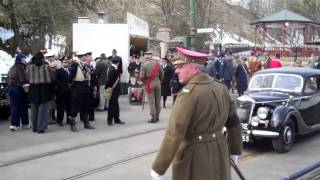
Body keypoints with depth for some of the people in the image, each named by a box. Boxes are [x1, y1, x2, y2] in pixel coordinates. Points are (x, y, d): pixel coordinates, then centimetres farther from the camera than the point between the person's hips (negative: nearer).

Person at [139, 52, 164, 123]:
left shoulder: (144, 64, -7)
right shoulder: (157, 63, 1)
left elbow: (141, 76, -11)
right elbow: (162, 74, 3)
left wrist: (144, 81, 8)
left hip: (149, 83, -3)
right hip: (157, 82, 3)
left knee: (151, 101, 1)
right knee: (157, 101, 12)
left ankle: (153, 118, -1)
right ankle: (157, 117, 19)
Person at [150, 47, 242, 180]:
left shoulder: (188, 93, -20)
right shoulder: (221, 88, 4)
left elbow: (174, 133, -26)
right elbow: (233, 122, 12)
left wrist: (158, 169, -23)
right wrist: (234, 150, 24)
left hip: (194, 156, -7)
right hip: (219, 152, 7)